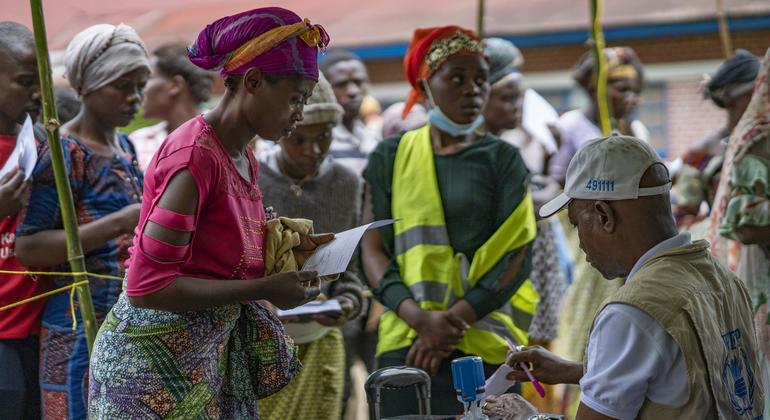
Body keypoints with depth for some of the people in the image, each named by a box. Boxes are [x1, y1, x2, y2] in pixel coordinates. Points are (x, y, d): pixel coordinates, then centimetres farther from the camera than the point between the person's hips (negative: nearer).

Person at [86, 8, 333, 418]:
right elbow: (147, 286, -23)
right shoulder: (195, 156, -20)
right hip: (156, 358, -9)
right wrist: (262, 288, -20)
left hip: (212, 350, 9)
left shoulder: (243, 159, 8)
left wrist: (286, 253, 2)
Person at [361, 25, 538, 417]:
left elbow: (518, 256, -2)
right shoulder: (390, 157, 7)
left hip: (485, 344, -1)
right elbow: (372, 250, 3)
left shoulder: (502, 159, 5)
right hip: (405, 340, 1)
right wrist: (420, 317, -13)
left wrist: (455, 321, -13)